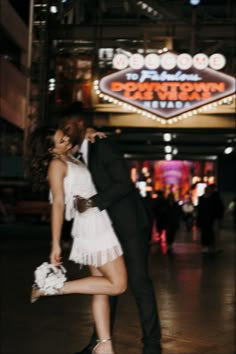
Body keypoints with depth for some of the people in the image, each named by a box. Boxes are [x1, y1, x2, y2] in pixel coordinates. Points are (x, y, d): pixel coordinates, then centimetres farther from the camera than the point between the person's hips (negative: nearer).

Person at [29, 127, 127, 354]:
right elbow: (58, 204, -14)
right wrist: (55, 245, -17)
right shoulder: (56, 164, -8)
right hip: (92, 226, -9)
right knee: (117, 284, -10)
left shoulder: (69, 158, 15)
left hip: (98, 226, 9)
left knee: (102, 288, 5)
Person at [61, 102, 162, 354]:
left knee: (138, 282, -5)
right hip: (110, 226, 9)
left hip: (130, 223, -8)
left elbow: (124, 183, -21)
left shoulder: (103, 146, -12)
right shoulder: (80, 155, 13)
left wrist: (92, 202, -23)